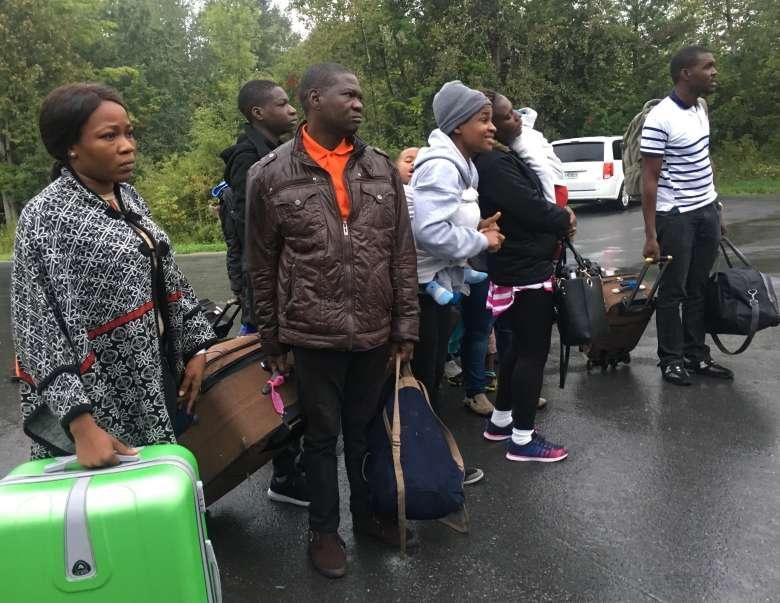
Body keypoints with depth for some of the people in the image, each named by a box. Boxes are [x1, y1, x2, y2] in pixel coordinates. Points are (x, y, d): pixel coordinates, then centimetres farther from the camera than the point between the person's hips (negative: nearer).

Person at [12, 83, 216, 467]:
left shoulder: (128, 197, 7)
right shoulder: (46, 217, -15)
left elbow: (166, 275, 13)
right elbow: (42, 329, -20)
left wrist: (196, 347, 8)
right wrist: (82, 424, -27)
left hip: (158, 376, 7)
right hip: (105, 400, -7)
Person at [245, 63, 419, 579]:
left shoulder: (382, 168, 3)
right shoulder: (272, 174, -5)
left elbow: (403, 253, 5)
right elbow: (262, 265, 1)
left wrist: (406, 326, 2)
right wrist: (272, 339, 3)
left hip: (375, 332, 3)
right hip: (313, 334, -2)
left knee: (366, 429, 19)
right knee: (322, 435, 13)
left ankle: (369, 511, 41)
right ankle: (324, 528, 34)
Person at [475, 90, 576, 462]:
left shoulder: (499, 156, 13)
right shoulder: (494, 164, -20)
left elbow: (528, 201, 16)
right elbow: (530, 207, -22)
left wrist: (556, 220, -1)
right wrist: (565, 219, -3)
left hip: (517, 267, 11)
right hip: (525, 271, -11)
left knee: (519, 345, 19)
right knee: (533, 351, -2)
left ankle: (500, 420, 31)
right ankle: (523, 439, 9)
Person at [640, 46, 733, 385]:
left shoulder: (701, 108, 8)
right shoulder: (660, 118, -16)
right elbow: (649, 179, -16)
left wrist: (713, 206, 15)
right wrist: (651, 235, -18)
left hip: (708, 210, 7)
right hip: (676, 216, -7)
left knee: (699, 288, 13)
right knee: (673, 291, 4)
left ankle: (697, 355, 23)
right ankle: (671, 359, 17)